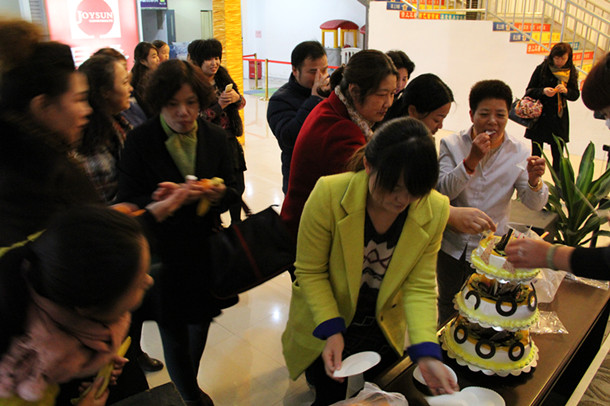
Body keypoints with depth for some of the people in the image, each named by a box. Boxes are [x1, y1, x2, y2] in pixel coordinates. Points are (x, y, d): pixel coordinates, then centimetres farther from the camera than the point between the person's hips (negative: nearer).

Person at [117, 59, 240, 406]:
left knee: (200, 324, 19)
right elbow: (129, 204, -12)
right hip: (161, 256, -3)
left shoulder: (215, 137, -2)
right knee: (174, 333, 8)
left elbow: (232, 192, 2)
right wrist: (161, 199, -31)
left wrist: (219, 194, -21)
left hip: (204, 250, 4)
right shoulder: (140, 141, -11)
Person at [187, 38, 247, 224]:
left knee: (237, 186, 12)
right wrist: (219, 105, -22)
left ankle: (236, 223, 32)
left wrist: (237, 98, -11)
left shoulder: (223, 78, 8)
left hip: (230, 140, 6)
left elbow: (241, 103, 12)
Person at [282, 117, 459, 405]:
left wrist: (426, 354, -27)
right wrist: (331, 330, -28)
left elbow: (419, 287, -16)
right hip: (324, 331, -2)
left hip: (385, 330, 3)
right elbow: (310, 272, -19)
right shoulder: (329, 194, -28)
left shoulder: (435, 210, -21)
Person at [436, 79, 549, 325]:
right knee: (448, 305, 20)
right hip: (452, 244, 0)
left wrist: (534, 181, -32)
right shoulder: (452, 145, -10)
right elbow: (442, 191, -21)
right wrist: (471, 160, -33)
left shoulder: (517, 152, -7)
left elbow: (534, 205, -10)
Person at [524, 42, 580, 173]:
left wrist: (566, 91, -15)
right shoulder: (542, 69, -2)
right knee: (536, 154, 5)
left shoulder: (571, 72, 4)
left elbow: (575, 95, 6)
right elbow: (529, 91, 0)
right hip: (540, 116, -1)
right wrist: (543, 91, -19)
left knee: (558, 155, 1)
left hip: (559, 118, 1)